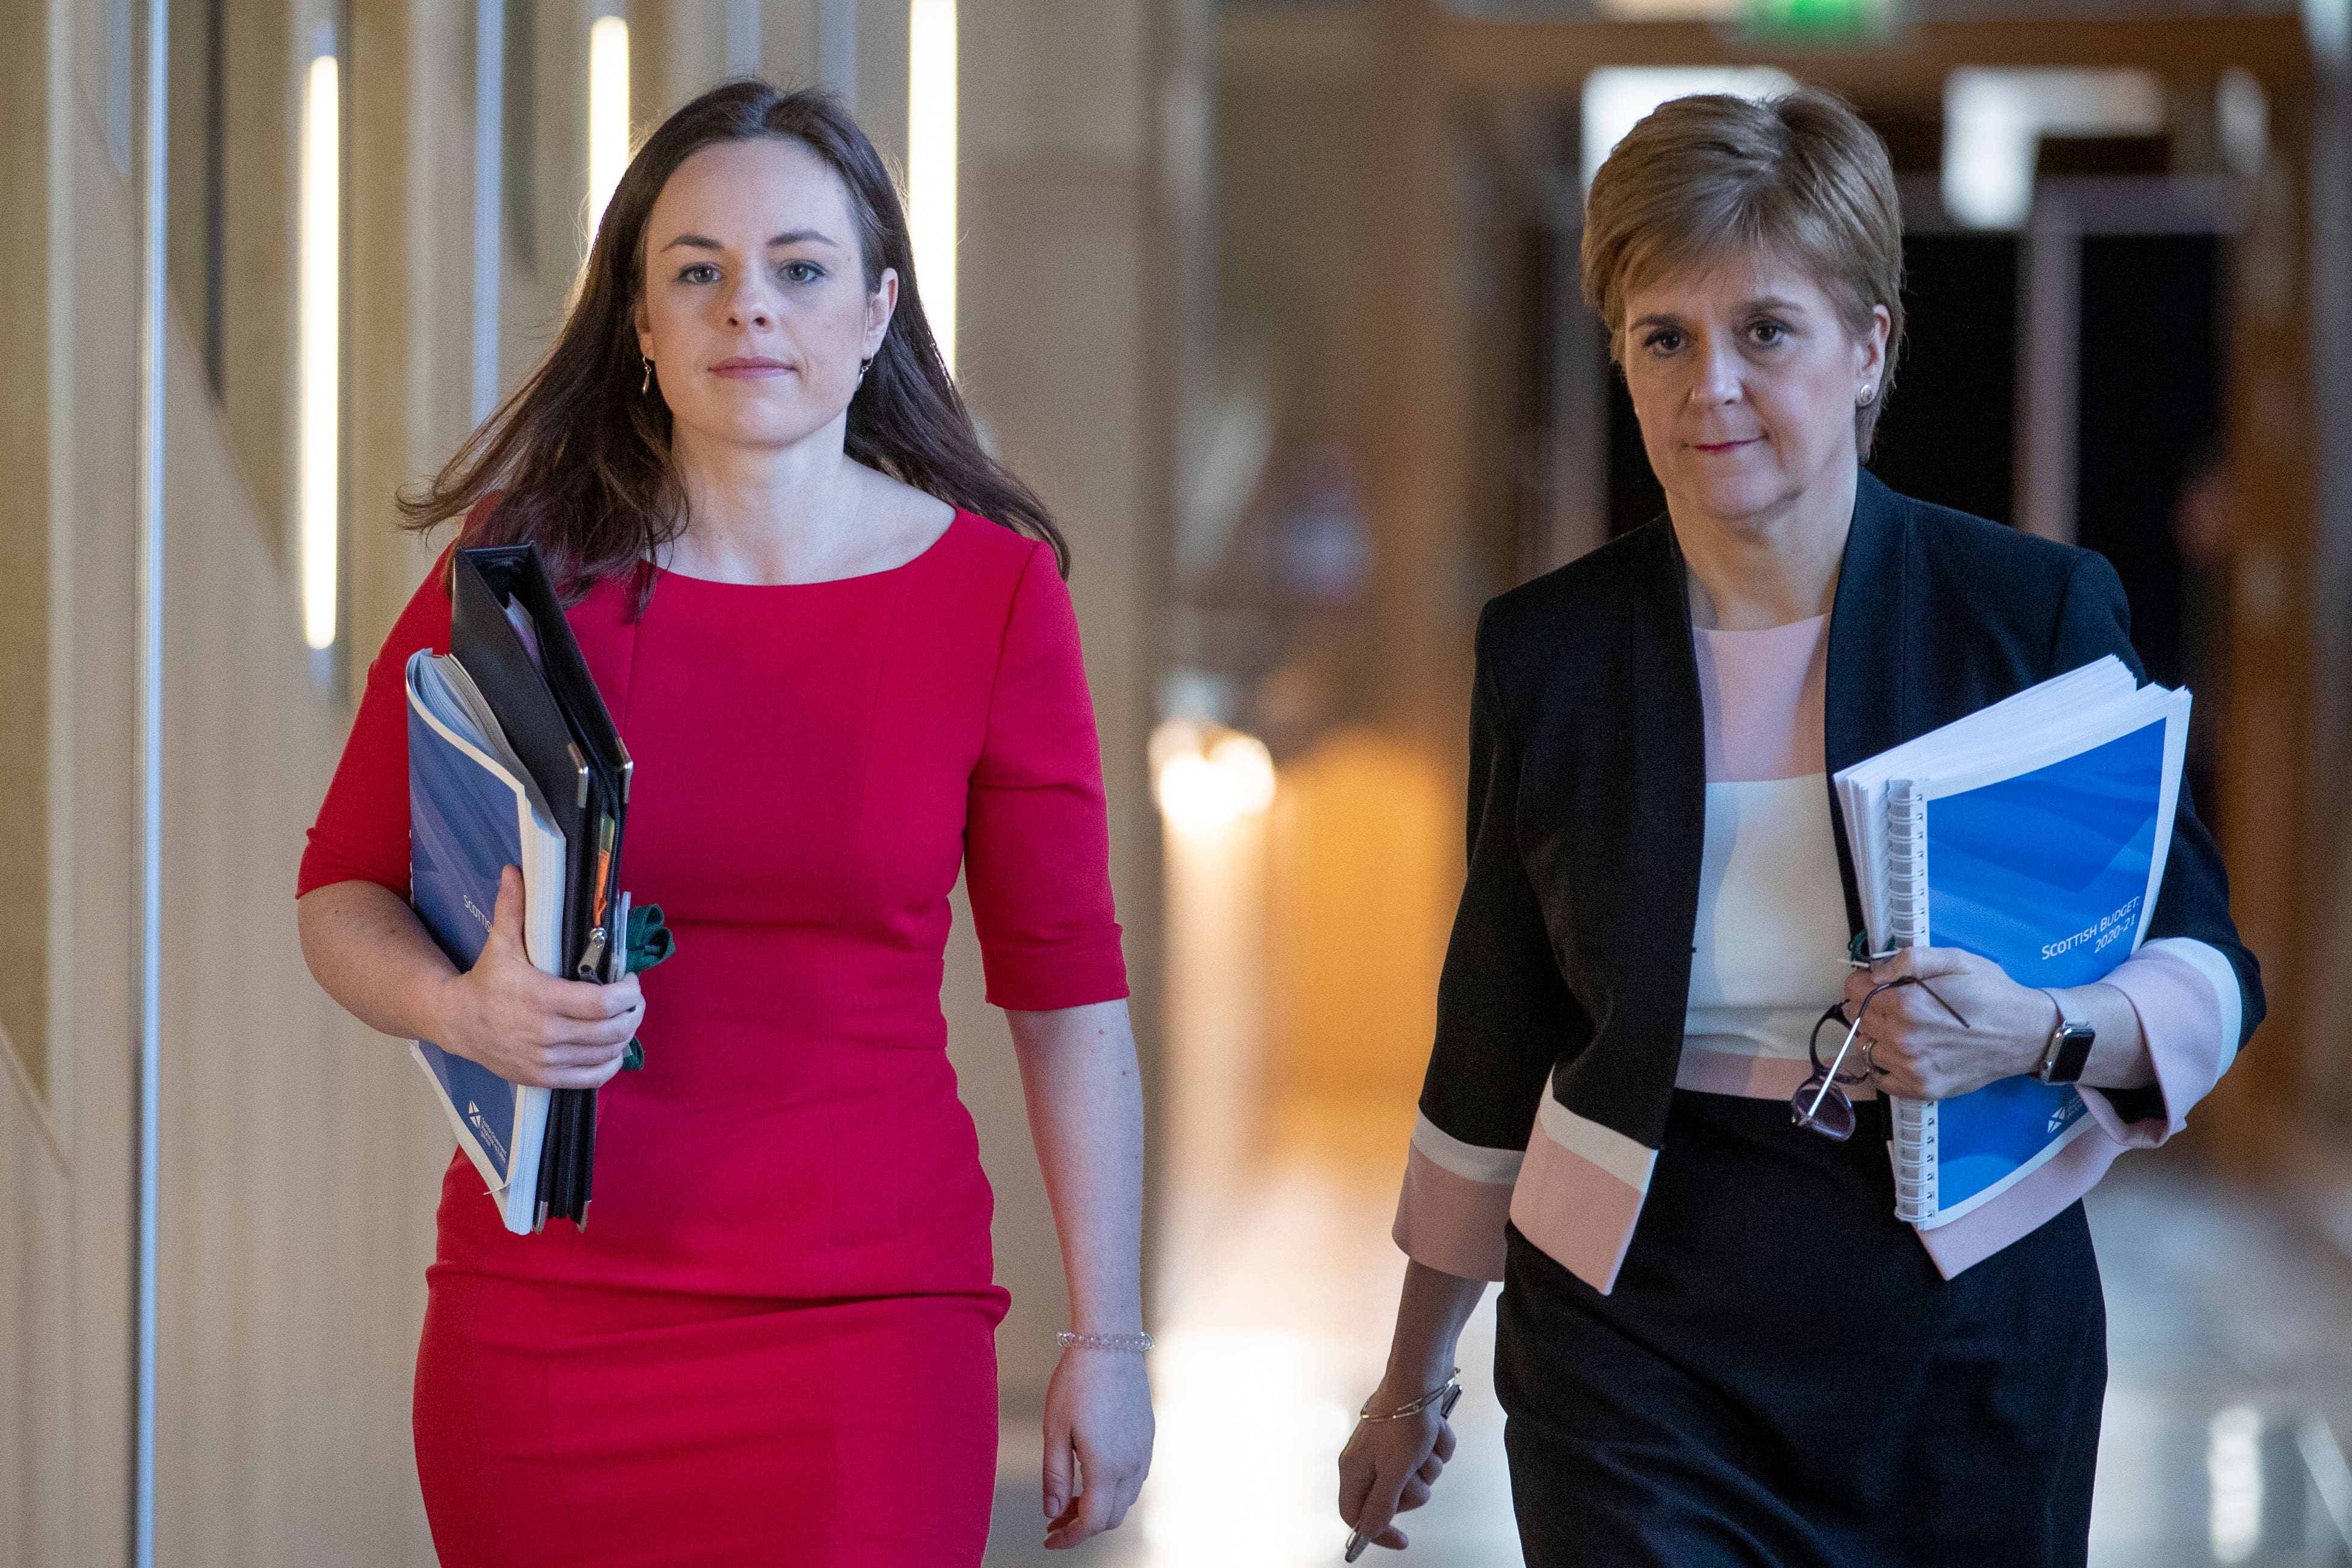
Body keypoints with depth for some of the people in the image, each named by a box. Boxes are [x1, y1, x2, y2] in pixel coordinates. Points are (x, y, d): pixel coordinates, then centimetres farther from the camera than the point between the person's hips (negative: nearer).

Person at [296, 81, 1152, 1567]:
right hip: (541, 1318, 1)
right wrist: (463, 1009, -16)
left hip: (867, 1324, -1)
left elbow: (1066, 987, 2)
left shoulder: (994, 592, -2)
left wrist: (1108, 1338, 2)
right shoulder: (521, 566, -1)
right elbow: (343, 895, 6)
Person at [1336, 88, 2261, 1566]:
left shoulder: (2039, 611, -5)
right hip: (1637, 1350, 0)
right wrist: (1413, 1378, 16)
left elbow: (2207, 969, 0)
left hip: (1966, 1340, 0)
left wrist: (2041, 1035, -22)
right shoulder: (1547, 651, 0)